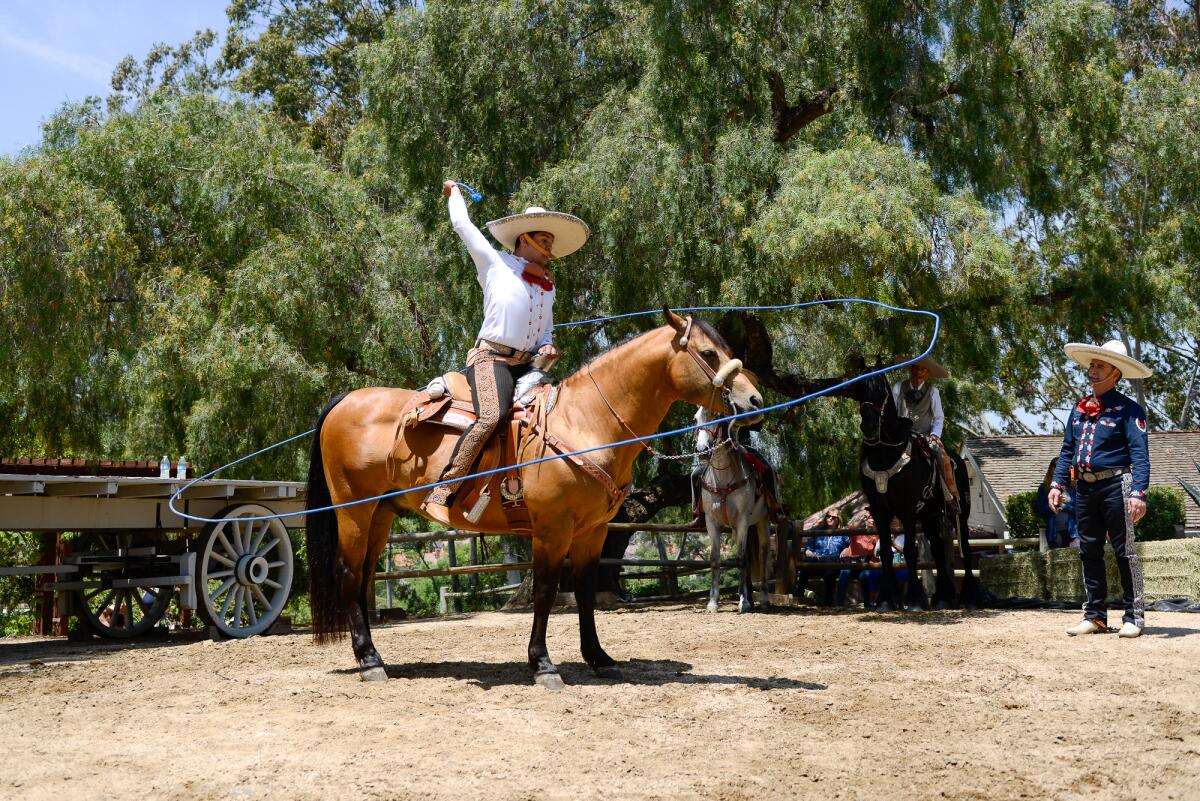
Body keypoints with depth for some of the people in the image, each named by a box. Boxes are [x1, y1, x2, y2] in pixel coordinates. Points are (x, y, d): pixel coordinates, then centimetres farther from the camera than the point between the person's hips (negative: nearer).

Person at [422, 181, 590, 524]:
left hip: (526, 364, 7)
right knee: (492, 417, -32)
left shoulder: (548, 288, 23)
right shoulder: (496, 264, 6)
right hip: (491, 358, -7)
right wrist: (455, 193, 29)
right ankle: (441, 494, -30)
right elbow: (462, 224, 11)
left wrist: (547, 348, 7)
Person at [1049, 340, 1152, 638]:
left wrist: (1138, 493, -23)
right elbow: (1067, 450, 17)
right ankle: (1094, 616, 18)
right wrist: (1057, 484, 7)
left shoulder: (1127, 409, -6)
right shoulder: (1079, 409, 13)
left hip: (1115, 486, -7)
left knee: (1125, 552, -1)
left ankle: (1134, 616, 6)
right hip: (1085, 488, 7)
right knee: (1089, 552, 10)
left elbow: (1139, 454, -13)